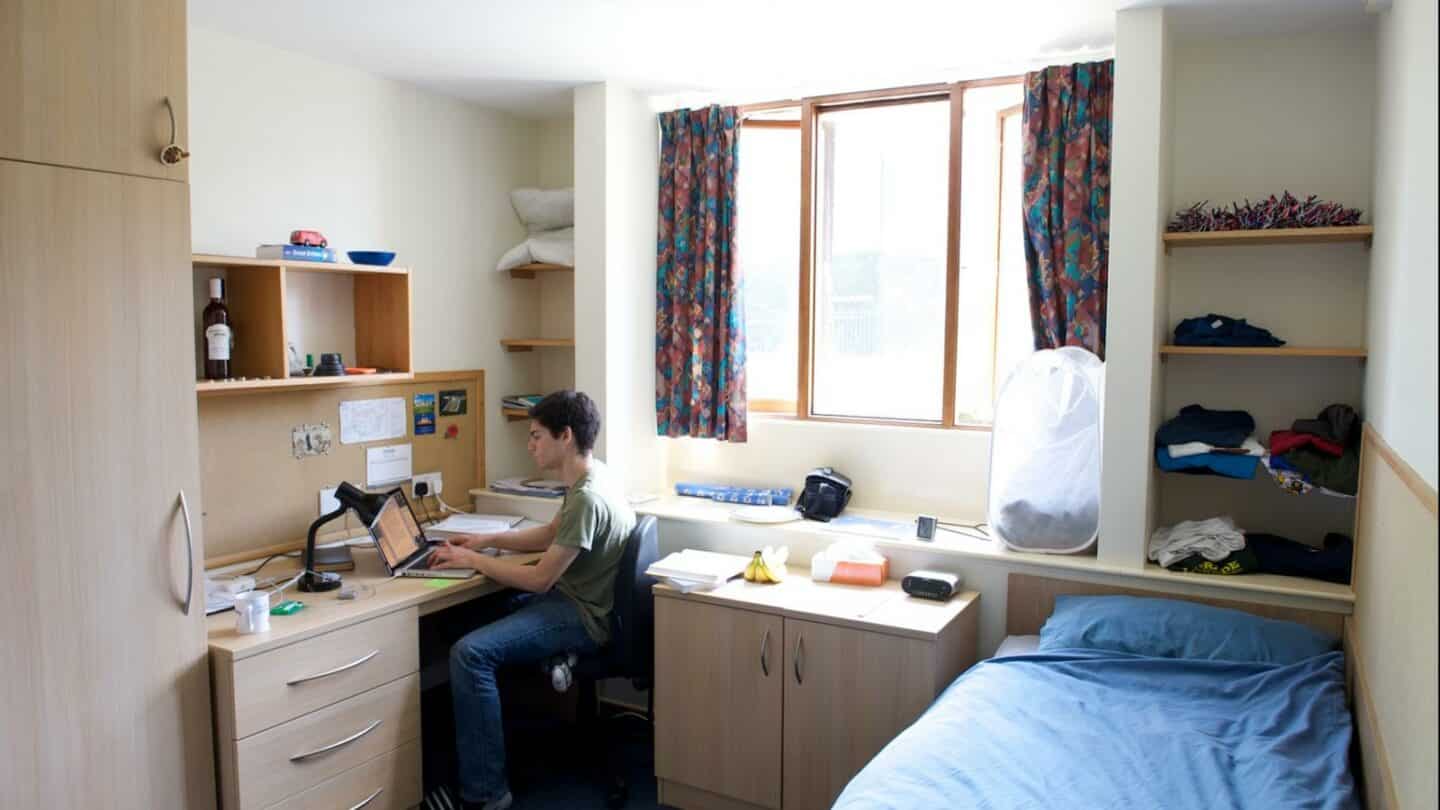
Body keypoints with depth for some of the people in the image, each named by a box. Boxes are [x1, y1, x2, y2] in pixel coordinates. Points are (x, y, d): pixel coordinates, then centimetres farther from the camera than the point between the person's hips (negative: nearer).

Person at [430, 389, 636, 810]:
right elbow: (550, 534, 21)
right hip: (573, 597, 11)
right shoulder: (587, 477, 5)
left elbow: (539, 579, -22)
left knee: (469, 653, -22)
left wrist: (472, 560, -11)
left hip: (583, 616, -11)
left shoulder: (588, 498, -26)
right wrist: (487, 539, 10)